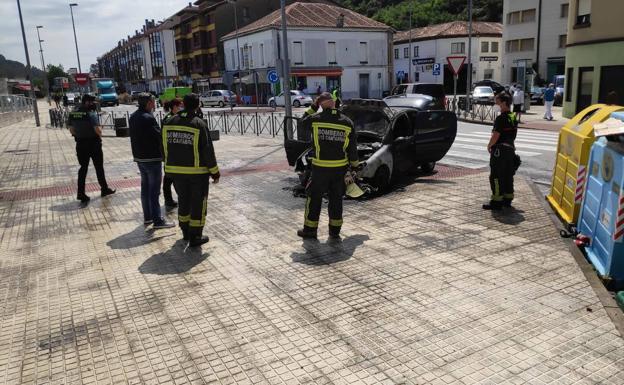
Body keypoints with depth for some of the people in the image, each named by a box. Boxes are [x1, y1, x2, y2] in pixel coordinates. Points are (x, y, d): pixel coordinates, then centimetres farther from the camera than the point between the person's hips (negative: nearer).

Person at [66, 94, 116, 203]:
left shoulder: (73, 113, 4)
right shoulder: (91, 113, -17)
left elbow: (71, 129, 9)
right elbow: (97, 129, -24)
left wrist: (78, 136, 17)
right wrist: (100, 131, -3)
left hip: (80, 144, 5)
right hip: (93, 143, -5)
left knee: (83, 167, 11)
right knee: (99, 167, 10)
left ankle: (81, 193, 6)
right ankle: (104, 189, 23)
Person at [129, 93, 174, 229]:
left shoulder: (133, 116, 9)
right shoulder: (148, 118, -20)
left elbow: (134, 136, 13)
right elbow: (160, 136, -21)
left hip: (139, 158, 9)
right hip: (152, 158, -9)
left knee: (145, 187, 17)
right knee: (154, 190, -4)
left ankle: (147, 217, 25)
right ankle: (157, 220, 1)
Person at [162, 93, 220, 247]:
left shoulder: (169, 123, 3)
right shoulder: (199, 124, -14)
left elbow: (165, 148, 9)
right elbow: (208, 151, -14)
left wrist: (170, 167, 18)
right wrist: (215, 171, -6)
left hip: (176, 170, 6)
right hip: (197, 171, -5)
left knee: (183, 201, 20)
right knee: (198, 203, 5)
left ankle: (185, 232, 32)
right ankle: (195, 237, 9)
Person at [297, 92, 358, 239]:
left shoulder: (315, 120, -9)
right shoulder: (347, 123, -1)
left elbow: (302, 122, 15)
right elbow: (352, 148, 4)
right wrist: (355, 165, 16)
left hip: (320, 167, -2)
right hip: (340, 167, 3)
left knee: (314, 197, 10)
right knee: (336, 198, 13)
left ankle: (310, 229, 17)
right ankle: (335, 230, 20)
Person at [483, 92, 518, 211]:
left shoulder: (501, 118, -17)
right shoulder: (514, 117, 12)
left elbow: (496, 136, -19)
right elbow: (513, 134, 16)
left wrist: (489, 146, -5)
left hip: (499, 149, -9)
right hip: (510, 148, 9)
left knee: (496, 176, -4)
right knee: (508, 175, 15)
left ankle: (496, 201, -3)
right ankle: (508, 199, 22)